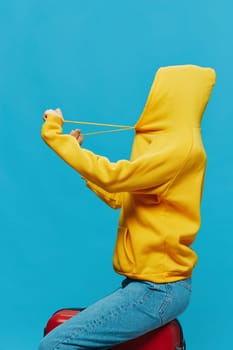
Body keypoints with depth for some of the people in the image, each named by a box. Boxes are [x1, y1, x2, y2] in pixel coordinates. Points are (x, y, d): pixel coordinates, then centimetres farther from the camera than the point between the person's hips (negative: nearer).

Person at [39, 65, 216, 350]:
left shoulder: (181, 146, -15)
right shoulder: (169, 145, 16)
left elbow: (112, 176, -24)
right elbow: (119, 197, 20)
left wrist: (56, 136, -13)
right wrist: (78, 155, 19)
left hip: (158, 289, -10)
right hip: (150, 281, 10)